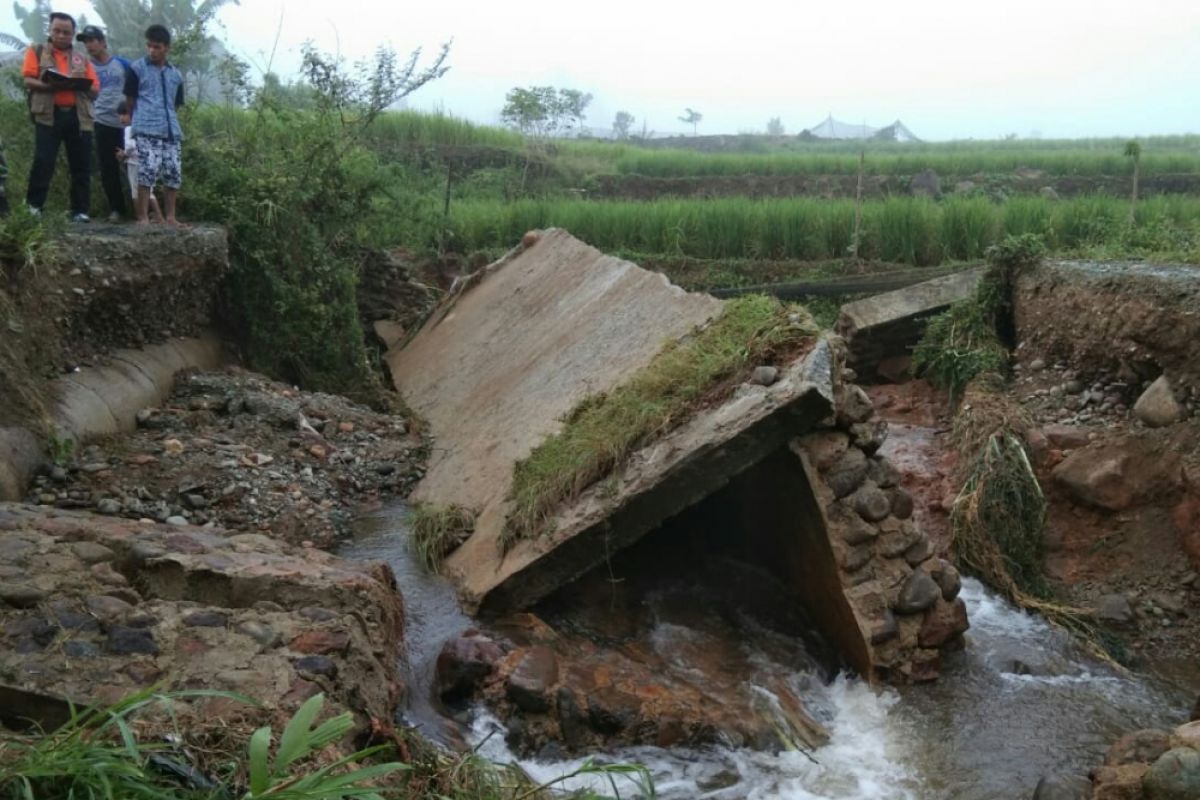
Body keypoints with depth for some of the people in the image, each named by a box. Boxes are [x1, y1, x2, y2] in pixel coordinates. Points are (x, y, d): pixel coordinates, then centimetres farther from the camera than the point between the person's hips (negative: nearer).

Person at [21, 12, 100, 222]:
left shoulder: (82, 59, 18)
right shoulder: (37, 51, 11)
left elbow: (95, 90, 10)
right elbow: (28, 81, -1)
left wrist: (79, 84, -11)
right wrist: (52, 86, -18)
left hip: (78, 117, 3)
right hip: (48, 114, -3)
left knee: (81, 167, 1)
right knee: (43, 162, -9)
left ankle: (80, 210, 5)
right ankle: (33, 206, -3)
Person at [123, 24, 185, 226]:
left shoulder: (175, 75, 17)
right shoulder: (137, 68, 4)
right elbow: (130, 101, 7)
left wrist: (172, 124, 15)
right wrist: (137, 121, 9)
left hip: (172, 131, 5)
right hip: (146, 130, -5)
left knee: (174, 173, 1)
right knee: (149, 170, -16)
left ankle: (170, 217, 10)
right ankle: (142, 217, -12)